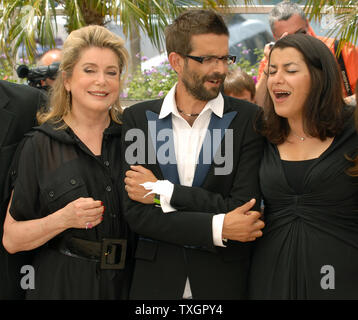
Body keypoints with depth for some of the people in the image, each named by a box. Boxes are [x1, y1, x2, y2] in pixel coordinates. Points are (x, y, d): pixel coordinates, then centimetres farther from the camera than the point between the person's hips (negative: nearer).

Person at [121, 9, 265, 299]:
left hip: (224, 278, -1)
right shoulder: (138, 118, -1)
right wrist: (218, 228, -16)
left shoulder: (248, 118, -4)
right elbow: (136, 214, -8)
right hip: (156, 277, 1)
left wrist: (164, 192, -14)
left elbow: (243, 207, -12)